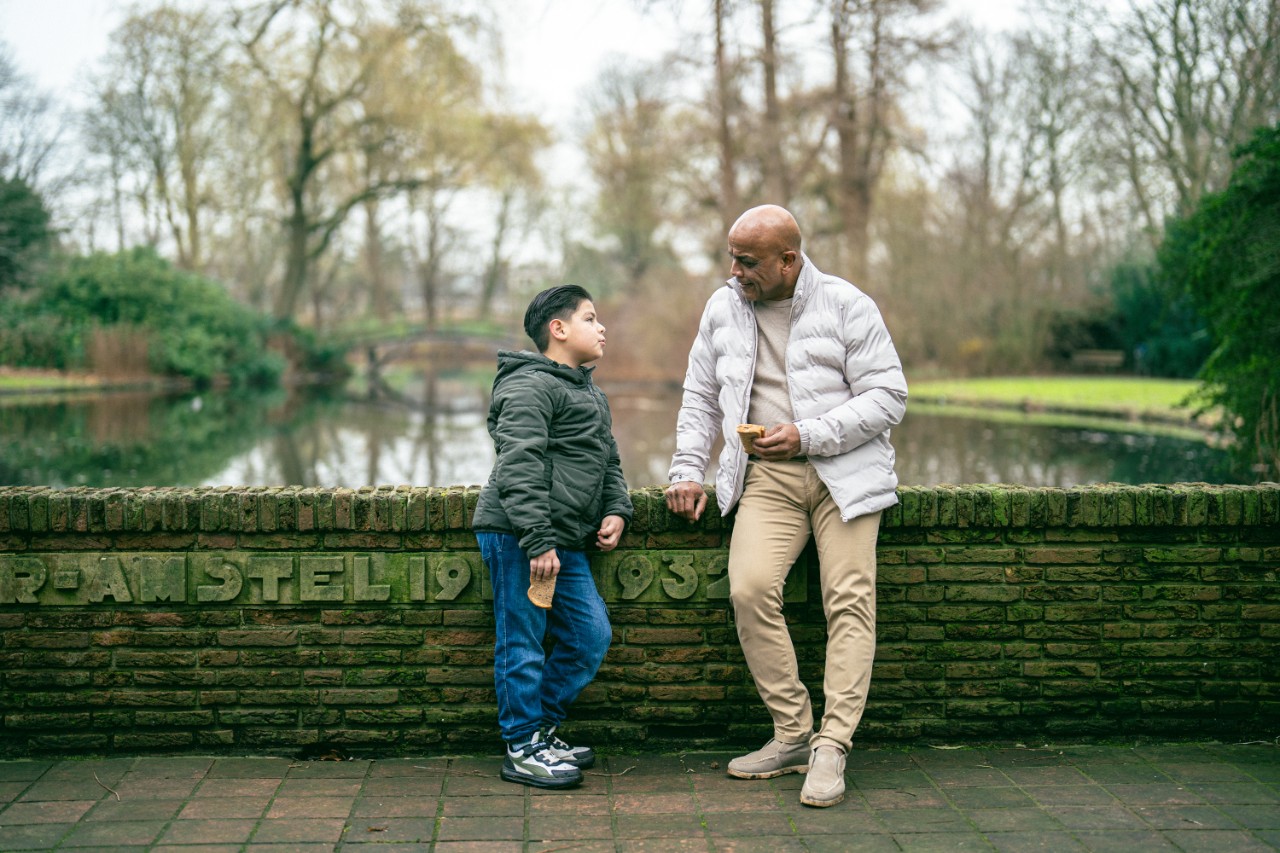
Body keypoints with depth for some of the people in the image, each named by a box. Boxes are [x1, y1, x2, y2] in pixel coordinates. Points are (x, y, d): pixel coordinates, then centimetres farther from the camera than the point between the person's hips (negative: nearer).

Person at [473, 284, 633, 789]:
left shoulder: (591, 394, 21)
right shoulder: (530, 386, -12)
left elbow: (609, 461, 29)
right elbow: (519, 469, -21)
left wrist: (616, 510, 10)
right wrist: (537, 541, -25)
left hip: (564, 542, 10)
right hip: (516, 537, -10)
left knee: (591, 635, 10)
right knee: (522, 642, -2)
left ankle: (544, 729, 23)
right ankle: (522, 750, 8)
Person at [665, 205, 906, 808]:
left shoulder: (847, 306, -3)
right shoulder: (723, 308, 10)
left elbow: (888, 397, -5)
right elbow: (700, 397, 19)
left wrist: (808, 436, -15)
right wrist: (687, 470, 8)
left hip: (844, 471, -3)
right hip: (766, 476, 3)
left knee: (849, 599, -13)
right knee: (749, 589, -17)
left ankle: (831, 747, -8)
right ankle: (792, 735, -5)